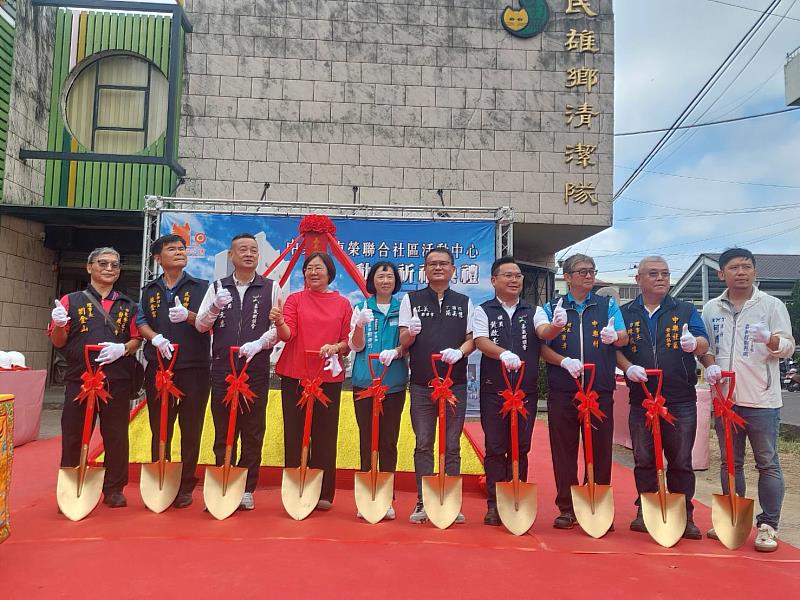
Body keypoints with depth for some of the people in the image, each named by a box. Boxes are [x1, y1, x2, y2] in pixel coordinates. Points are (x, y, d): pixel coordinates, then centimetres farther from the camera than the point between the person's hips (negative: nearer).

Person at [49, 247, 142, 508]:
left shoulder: (127, 305, 13)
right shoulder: (71, 301, 7)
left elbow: (137, 339, 11)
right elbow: (58, 342, 6)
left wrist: (123, 348, -10)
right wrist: (59, 325, -15)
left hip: (118, 381, 1)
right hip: (79, 379, -1)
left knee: (116, 437, 6)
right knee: (73, 437, 5)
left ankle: (114, 489, 18)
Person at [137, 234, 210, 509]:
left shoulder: (201, 287, 6)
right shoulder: (150, 290, 15)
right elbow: (141, 322, 7)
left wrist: (187, 316, -23)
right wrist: (156, 337, -13)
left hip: (193, 369, -2)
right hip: (158, 368, 2)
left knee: (191, 431, 2)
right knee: (159, 430, 8)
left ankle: (186, 487, 13)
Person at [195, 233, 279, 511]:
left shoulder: (271, 288, 5)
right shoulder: (217, 287, 10)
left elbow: (278, 327, -1)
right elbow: (200, 325, 4)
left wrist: (259, 343, -17)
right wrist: (216, 307, -14)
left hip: (257, 370, -1)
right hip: (222, 369, 2)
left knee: (253, 432, 4)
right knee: (223, 431, 7)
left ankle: (247, 490, 15)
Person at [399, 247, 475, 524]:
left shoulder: (464, 302, 10)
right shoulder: (411, 300, 7)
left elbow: (472, 339, 8)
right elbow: (403, 342, 4)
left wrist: (459, 351, -13)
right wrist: (410, 333, -19)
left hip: (456, 384, 1)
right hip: (421, 384, 0)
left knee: (452, 446, 6)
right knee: (423, 445, 4)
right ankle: (422, 502, 13)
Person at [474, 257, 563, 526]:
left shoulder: (534, 311, 10)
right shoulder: (484, 311, 5)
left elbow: (544, 332, -10)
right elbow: (481, 341, -9)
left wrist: (556, 326, -34)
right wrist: (503, 354, -28)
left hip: (526, 389, 2)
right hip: (493, 389, -1)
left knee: (520, 448, 6)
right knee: (495, 448, 2)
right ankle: (494, 504, 11)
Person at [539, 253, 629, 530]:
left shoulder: (607, 305, 11)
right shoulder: (552, 308, 9)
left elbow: (624, 338, -2)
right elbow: (543, 348, 2)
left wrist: (614, 336, -25)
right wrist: (564, 362, -16)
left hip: (600, 390, 0)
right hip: (562, 391, 0)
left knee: (600, 449, 5)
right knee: (564, 450, 4)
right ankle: (567, 508, 15)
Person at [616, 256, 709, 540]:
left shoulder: (685, 310, 6)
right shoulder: (626, 313, 8)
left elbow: (703, 344, -4)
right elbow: (615, 348, 5)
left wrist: (694, 343, -28)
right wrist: (628, 367, -14)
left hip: (680, 401, -1)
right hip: (641, 398, 1)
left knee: (681, 461, 6)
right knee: (643, 460, 8)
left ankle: (684, 516, 19)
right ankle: (645, 512, 22)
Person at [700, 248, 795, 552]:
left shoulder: (772, 305, 0)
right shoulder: (711, 309, 9)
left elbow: (789, 347, -3)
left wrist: (770, 339, -23)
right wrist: (709, 364, -5)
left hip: (762, 401, -3)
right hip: (724, 398, 3)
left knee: (768, 464, 3)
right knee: (730, 463, 12)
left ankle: (768, 525, 13)